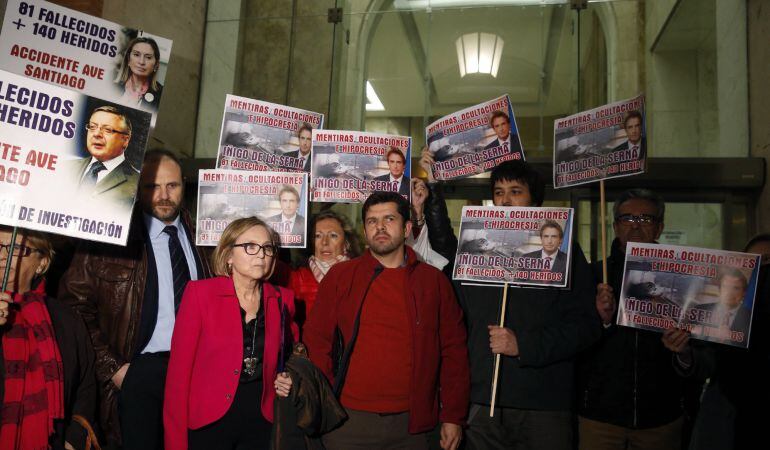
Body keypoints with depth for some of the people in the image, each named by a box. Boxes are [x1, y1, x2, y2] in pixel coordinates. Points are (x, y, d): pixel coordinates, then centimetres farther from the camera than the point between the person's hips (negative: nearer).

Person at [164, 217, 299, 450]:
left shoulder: (283, 299, 0)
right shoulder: (200, 292, -10)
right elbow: (180, 367, -10)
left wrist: (287, 382, -2)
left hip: (261, 421, 3)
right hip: (208, 423, -3)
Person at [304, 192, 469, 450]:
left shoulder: (434, 281, 3)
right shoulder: (339, 276, 1)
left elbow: (453, 350, 3)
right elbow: (317, 341, 2)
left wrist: (453, 417, 0)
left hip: (412, 423, 1)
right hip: (349, 420, -1)